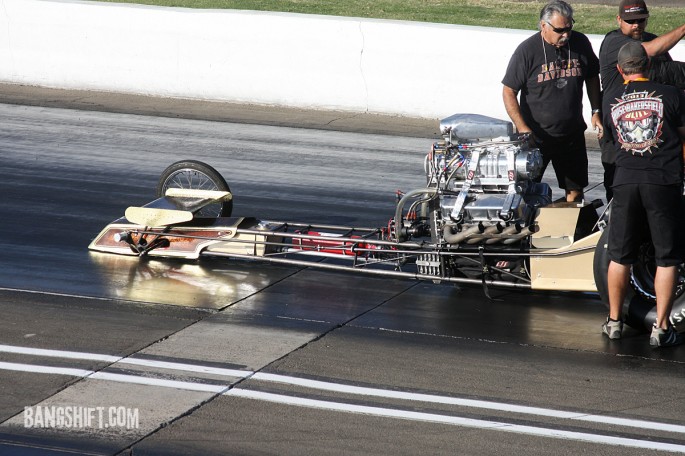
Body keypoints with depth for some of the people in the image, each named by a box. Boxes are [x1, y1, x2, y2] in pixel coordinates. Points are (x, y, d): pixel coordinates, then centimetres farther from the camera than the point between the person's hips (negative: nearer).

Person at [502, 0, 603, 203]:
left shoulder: (580, 44, -1)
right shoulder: (527, 51, -14)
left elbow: (592, 78, 15)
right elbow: (509, 91, -10)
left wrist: (596, 112, 6)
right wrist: (523, 129, -18)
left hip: (572, 134, 4)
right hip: (535, 136, -4)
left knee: (575, 191, 8)